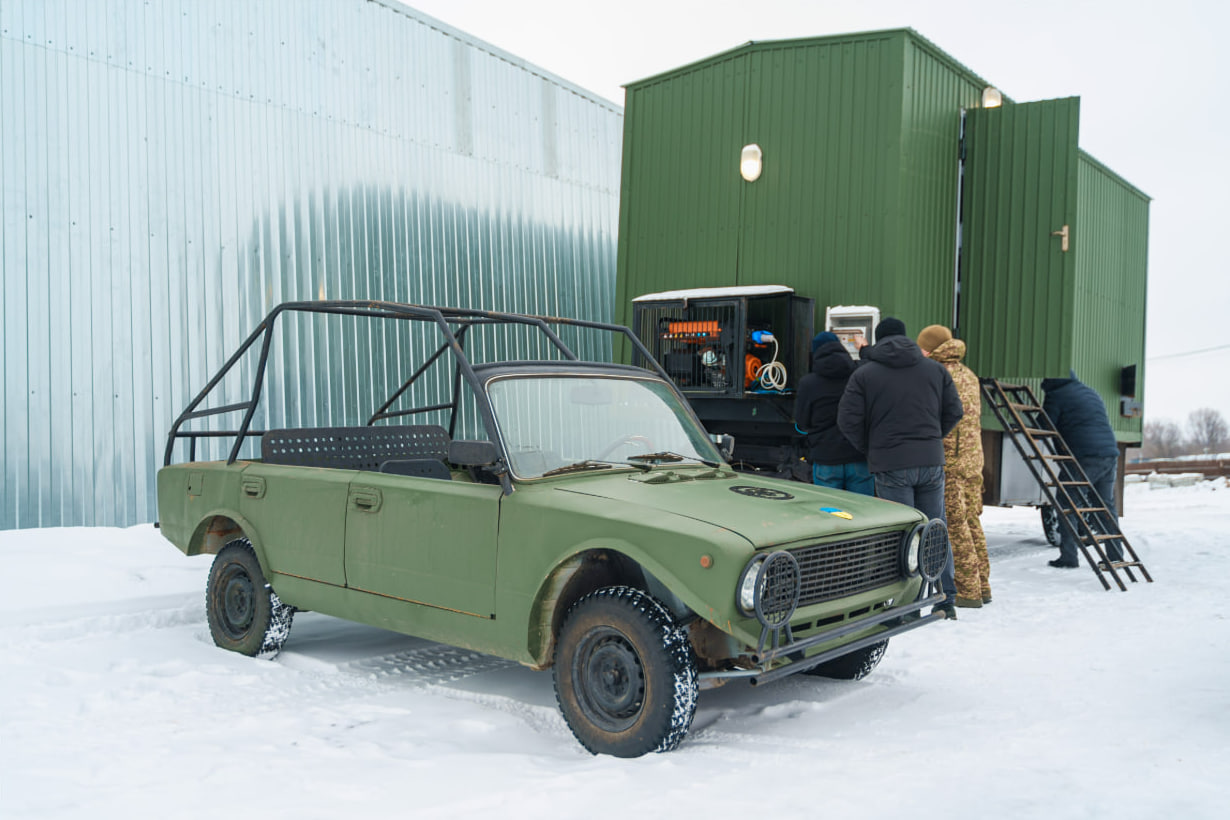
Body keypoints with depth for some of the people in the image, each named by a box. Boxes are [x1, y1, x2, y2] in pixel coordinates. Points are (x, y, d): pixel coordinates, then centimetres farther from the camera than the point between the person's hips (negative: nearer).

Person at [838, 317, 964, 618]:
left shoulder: (865, 374, -1)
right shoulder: (935, 369, 9)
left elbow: (848, 421, -6)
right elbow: (954, 411, 9)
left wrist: (869, 448, 9)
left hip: (891, 465, -3)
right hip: (931, 461, 3)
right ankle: (945, 601, 16)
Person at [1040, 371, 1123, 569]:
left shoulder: (1056, 396, -1)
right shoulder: (1091, 392, 25)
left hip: (1085, 457, -8)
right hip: (1110, 454, 8)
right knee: (1106, 505, 16)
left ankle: (1068, 557, -6)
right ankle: (1115, 555, 20)